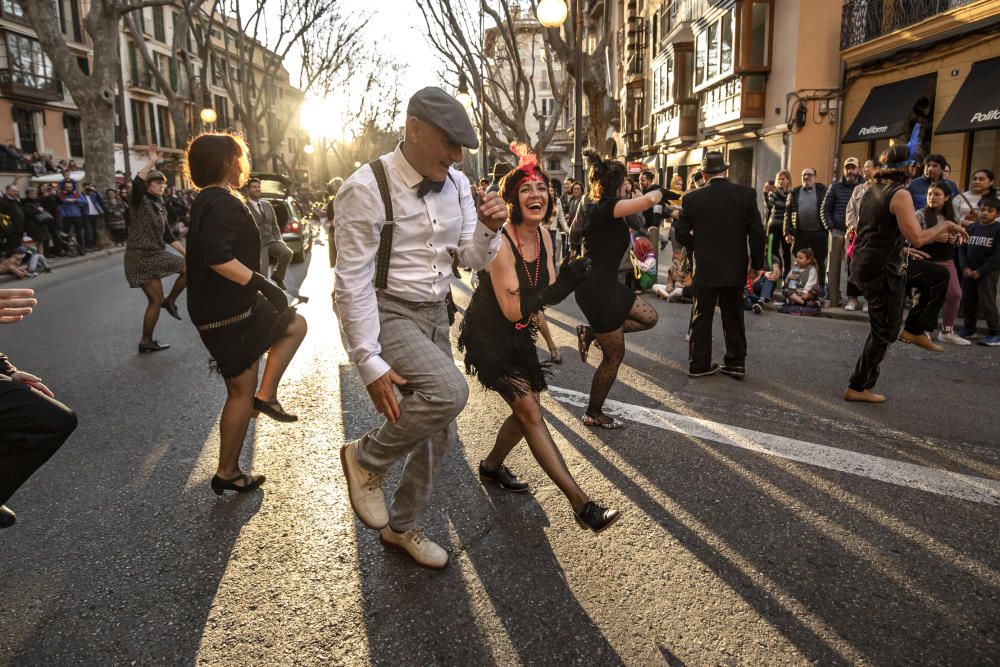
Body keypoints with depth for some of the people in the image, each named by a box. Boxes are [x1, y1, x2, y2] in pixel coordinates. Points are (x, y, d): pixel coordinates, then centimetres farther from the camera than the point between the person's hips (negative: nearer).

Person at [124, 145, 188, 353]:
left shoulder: (160, 207, 14)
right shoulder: (140, 201, -7)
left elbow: (168, 236, 17)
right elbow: (136, 183, -30)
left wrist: (185, 252, 13)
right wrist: (151, 162, -28)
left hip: (156, 254, 7)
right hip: (140, 256, -7)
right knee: (156, 300, -6)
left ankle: (170, 301, 15)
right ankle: (146, 341, 8)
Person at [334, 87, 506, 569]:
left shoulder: (457, 184, 1)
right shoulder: (367, 188, -18)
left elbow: (474, 259, 6)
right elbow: (353, 281, -18)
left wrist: (488, 228, -17)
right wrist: (369, 362, -21)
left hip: (435, 313, 7)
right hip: (386, 312, -7)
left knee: (438, 433, 11)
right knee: (449, 391, -31)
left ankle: (401, 526, 35)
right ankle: (366, 458, -2)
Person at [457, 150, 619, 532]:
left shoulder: (543, 237, -1)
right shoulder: (501, 243, -25)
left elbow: (549, 293, -2)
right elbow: (512, 310, -27)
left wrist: (567, 281, -23)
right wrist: (562, 285, -35)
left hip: (518, 336, 8)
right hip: (488, 338, -8)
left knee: (527, 411, 15)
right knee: (529, 411, -13)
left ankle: (491, 466, 41)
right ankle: (581, 504, -13)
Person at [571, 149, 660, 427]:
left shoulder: (589, 205, 8)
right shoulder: (607, 208, -20)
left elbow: (574, 233, 28)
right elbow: (650, 200, -33)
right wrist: (659, 191, -10)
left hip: (604, 283, 9)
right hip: (598, 289, -9)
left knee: (648, 317, 19)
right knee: (615, 355, 5)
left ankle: (590, 332, 13)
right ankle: (594, 414, 20)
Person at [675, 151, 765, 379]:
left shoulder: (692, 198, -7)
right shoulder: (746, 194, -5)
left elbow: (682, 233, -2)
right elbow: (757, 232, -5)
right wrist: (757, 263, 4)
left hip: (704, 268, -1)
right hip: (735, 267, 1)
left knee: (701, 317, 9)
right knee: (733, 317, 13)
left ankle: (698, 364, 12)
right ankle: (736, 362, 19)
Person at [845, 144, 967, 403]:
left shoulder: (872, 190, 11)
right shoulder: (900, 194, -15)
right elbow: (917, 239, -21)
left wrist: (938, 235, 18)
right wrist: (943, 225, -3)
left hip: (861, 263, 8)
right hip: (882, 270, -8)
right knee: (884, 332, 4)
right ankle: (858, 387, 10)